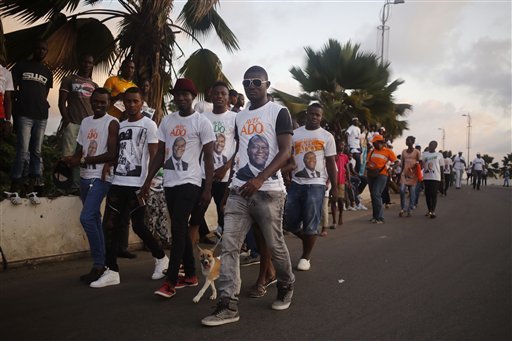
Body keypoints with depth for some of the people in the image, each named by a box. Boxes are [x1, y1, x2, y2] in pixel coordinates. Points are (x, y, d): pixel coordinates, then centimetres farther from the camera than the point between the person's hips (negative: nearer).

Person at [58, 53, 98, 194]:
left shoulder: (94, 86, 21)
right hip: (73, 123, -3)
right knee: (69, 155, -7)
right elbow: (62, 102, 3)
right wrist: (66, 120, -9)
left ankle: (77, 184, 3)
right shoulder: (69, 80, 10)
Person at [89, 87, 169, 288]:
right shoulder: (120, 126, 16)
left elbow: (154, 156, -8)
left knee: (138, 226, 0)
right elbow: (116, 153, 19)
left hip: (137, 185, -6)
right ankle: (111, 271, 10)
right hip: (118, 183, 6)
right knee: (111, 226, 2)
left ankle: (161, 258, 23)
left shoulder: (148, 125, -3)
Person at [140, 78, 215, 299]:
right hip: (170, 182, 6)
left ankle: (170, 281, -5)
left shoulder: (202, 122, -5)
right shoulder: (167, 121, 12)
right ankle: (190, 275, 22)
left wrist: (207, 188, -11)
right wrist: (148, 181, 10)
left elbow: (208, 157, -6)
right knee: (181, 229, 11)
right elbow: (160, 153, 15)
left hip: (189, 182, -6)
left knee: (177, 229, -11)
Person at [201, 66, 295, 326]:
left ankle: (286, 287, 34)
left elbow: (285, 152, -11)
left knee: (275, 245, 7)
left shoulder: (279, 112, -3)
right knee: (229, 245, -4)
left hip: (268, 191, -5)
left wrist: (260, 179, -21)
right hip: (238, 191, 5)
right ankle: (228, 304, -1)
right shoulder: (240, 117, 16)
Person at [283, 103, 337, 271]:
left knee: (311, 222, 0)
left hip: (316, 184, -3)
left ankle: (306, 257, 16)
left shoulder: (327, 137, 2)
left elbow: (331, 163, 3)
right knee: (290, 221, 7)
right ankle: (309, 240, 34)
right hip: (296, 182, 3)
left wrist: (334, 187, 2)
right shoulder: (295, 134, 7)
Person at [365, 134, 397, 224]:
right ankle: (375, 216, 21)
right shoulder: (372, 152, 12)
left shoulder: (388, 151, -1)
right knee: (373, 195, 10)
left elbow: (396, 162, 2)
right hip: (371, 174, 6)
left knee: (376, 194, -17)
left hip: (381, 174, -6)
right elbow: (367, 162, 20)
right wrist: (368, 167, 0)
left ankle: (380, 218, -13)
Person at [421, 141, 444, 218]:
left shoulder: (439, 155, 5)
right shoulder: (424, 154, 9)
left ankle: (433, 211, -8)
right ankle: (429, 210, 17)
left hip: (436, 178, -2)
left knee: (434, 194, -6)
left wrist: (442, 178, 5)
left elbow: (441, 167, 7)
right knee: (427, 194, 5)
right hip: (426, 177, 2)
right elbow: (421, 165, 7)